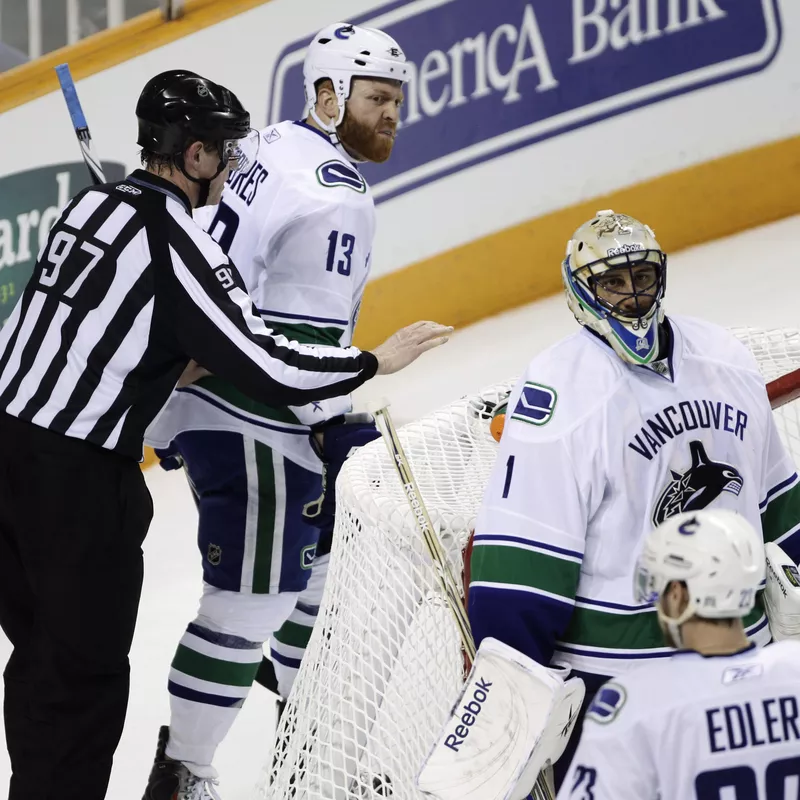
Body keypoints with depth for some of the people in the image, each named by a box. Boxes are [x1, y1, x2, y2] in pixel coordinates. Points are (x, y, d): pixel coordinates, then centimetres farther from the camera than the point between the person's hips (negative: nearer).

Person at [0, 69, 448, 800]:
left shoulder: (95, 205, 9)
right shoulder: (179, 245, -16)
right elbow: (269, 369, -19)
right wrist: (375, 362, -6)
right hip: (76, 473, -8)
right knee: (84, 670, 2)